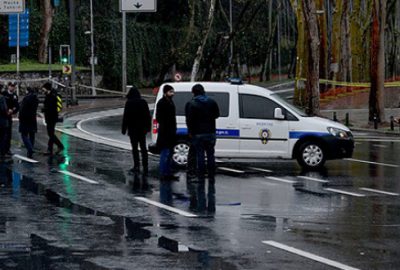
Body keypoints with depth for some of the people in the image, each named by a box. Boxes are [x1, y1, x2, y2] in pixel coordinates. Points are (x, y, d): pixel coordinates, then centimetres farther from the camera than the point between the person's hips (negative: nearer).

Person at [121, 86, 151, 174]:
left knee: (134, 148, 3)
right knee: (143, 148, 8)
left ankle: (137, 166, 0)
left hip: (133, 128, -4)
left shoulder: (129, 103, -11)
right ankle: (145, 166, 3)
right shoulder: (143, 102, 2)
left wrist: (124, 129, -5)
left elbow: (125, 117, -11)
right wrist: (148, 127, 16)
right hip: (142, 128, 4)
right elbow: (148, 116, 7)